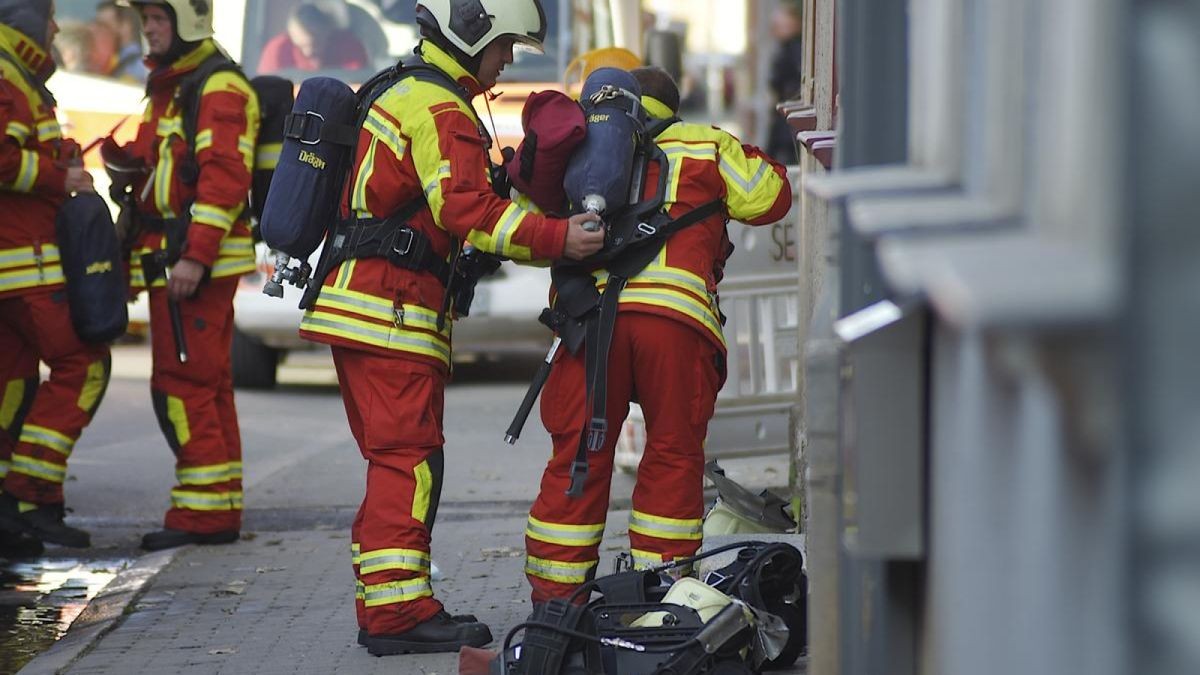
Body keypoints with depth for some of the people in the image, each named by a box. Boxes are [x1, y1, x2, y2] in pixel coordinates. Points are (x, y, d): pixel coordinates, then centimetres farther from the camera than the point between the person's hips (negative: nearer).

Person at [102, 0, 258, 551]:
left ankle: (201, 514, -9)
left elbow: (224, 176, -21)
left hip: (200, 260, -10)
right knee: (205, 385, 12)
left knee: (183, 385, -11)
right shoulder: (167, 87, 20)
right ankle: (220, 510, 16)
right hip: (167, 258, 10)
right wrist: (129, 164, 7)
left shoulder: (219, 89, -12)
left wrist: (194, 255, -26)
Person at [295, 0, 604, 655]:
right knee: (410, 459, -9)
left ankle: (381, 606, 15)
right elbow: (466, 207, -25)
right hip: (393, 311, -10)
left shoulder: (400, 93, 21)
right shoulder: (441, 110, -12)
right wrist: (556, 238, -30)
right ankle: (398, 609, -11)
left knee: (392, 459, 13)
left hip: (354, 301, 10)